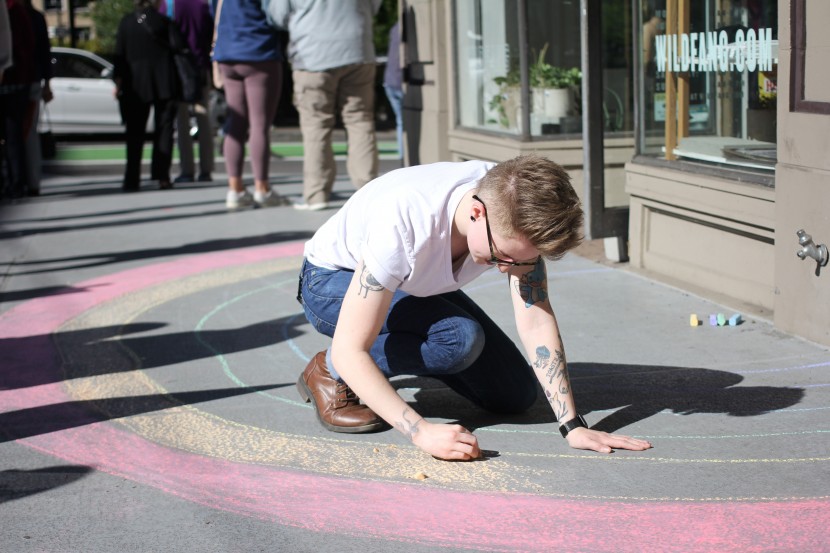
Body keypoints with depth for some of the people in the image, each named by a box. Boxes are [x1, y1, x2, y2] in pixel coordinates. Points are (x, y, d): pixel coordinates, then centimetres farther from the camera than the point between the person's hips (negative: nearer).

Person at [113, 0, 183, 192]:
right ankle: (162, 176, -3)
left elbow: (120, 54, 2)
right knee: (163, 129, 5)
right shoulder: (163, 21, -5)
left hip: (136, 83, 2)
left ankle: (131, 180, 2)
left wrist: (118, 81, 6)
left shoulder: (126, 22, 3)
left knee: (135, 133, 7)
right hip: (164, 82, -2)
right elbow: (178, 44, -12)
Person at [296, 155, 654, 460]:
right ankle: (329, 372, -9)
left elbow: (536, 321, -24)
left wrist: (573, 426, -29)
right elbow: (350, 350, -40)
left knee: (514, 395, -1)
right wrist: (421, 432, -49)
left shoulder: (517, 209, -27)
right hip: (331, 282, -6)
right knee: (461, 338, -32)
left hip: (418, 285, 6)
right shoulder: (402, 222, -43)